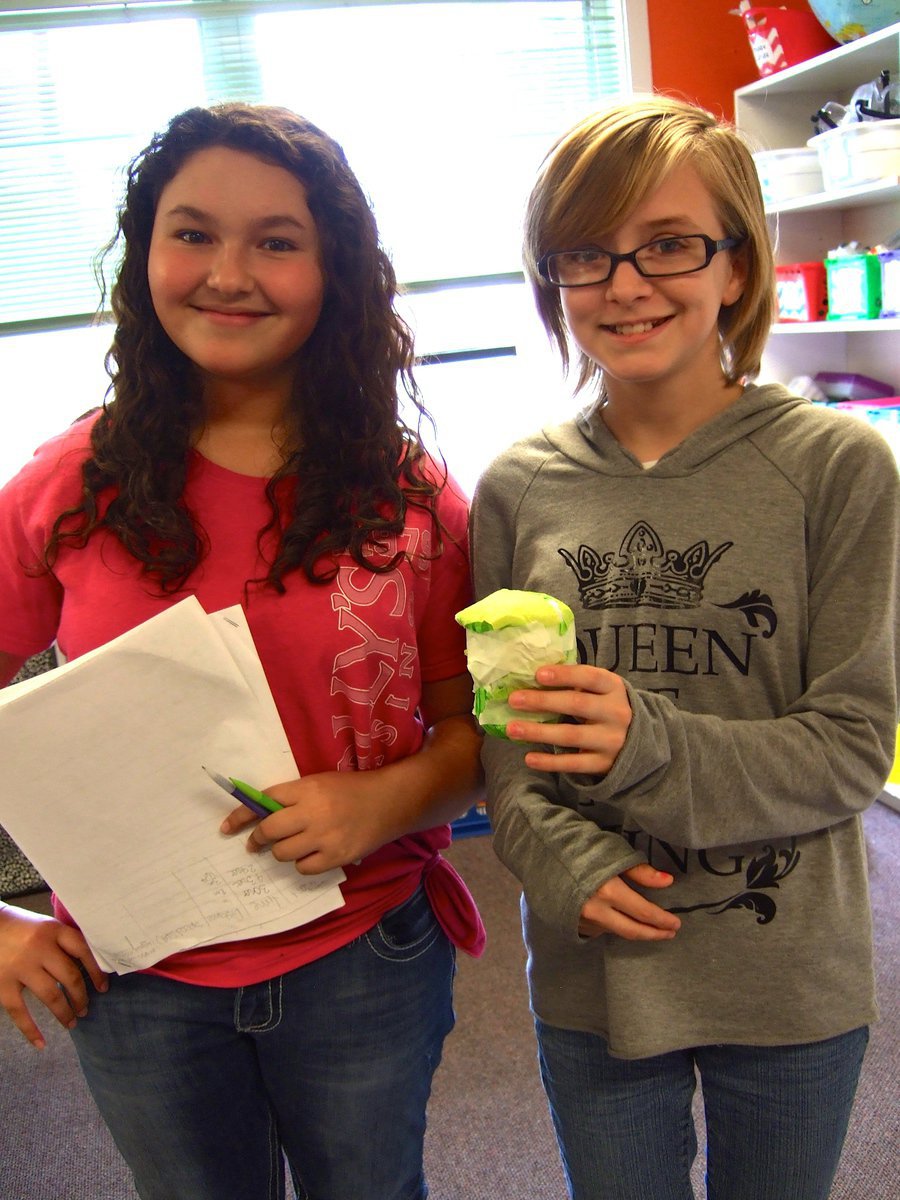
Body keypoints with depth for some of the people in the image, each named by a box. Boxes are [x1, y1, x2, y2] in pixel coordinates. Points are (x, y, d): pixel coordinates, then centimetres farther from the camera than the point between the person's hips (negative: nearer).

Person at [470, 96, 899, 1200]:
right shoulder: (518, 487, -4)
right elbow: (494, 735, 0)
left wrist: (651, 748, -26)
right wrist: (563, 861, -17)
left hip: (789, 983, -1)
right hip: (592, 977, 2)